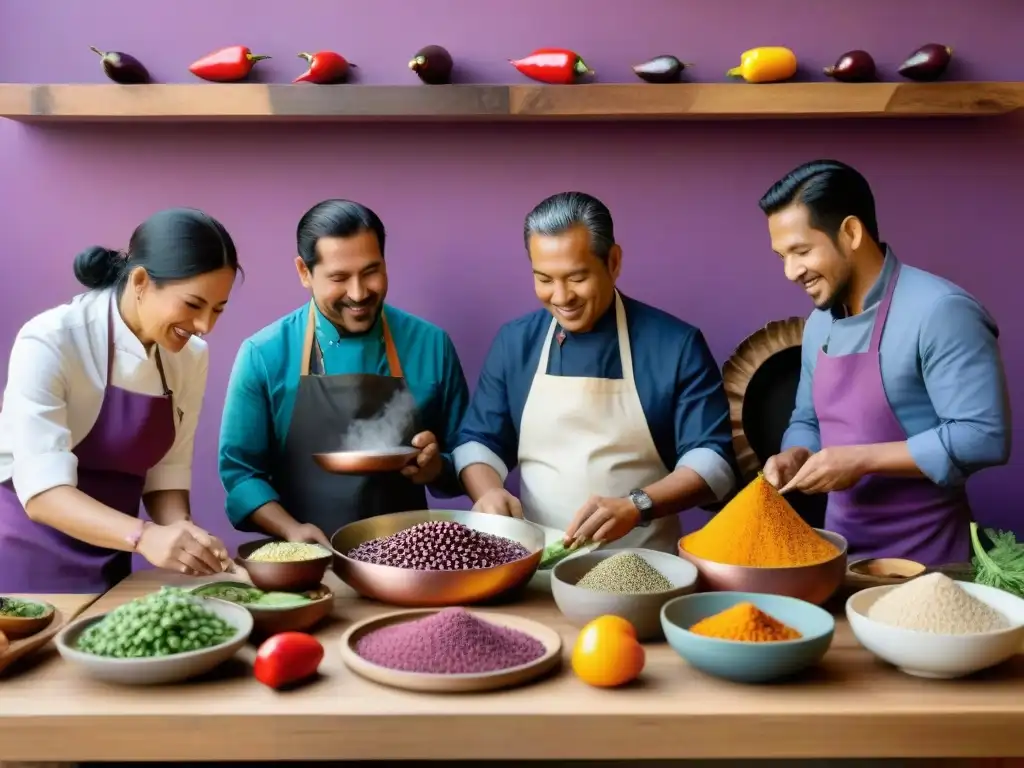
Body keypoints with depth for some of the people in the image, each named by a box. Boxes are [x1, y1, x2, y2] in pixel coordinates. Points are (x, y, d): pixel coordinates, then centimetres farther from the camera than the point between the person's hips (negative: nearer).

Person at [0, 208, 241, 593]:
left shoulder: (191, 357, -4)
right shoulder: (49, 342, -21)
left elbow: (166, 470, -1)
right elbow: (41, 490, -26)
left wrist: (182, 535, -20)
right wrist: (145, 537, -40)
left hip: (108, 565, 5)